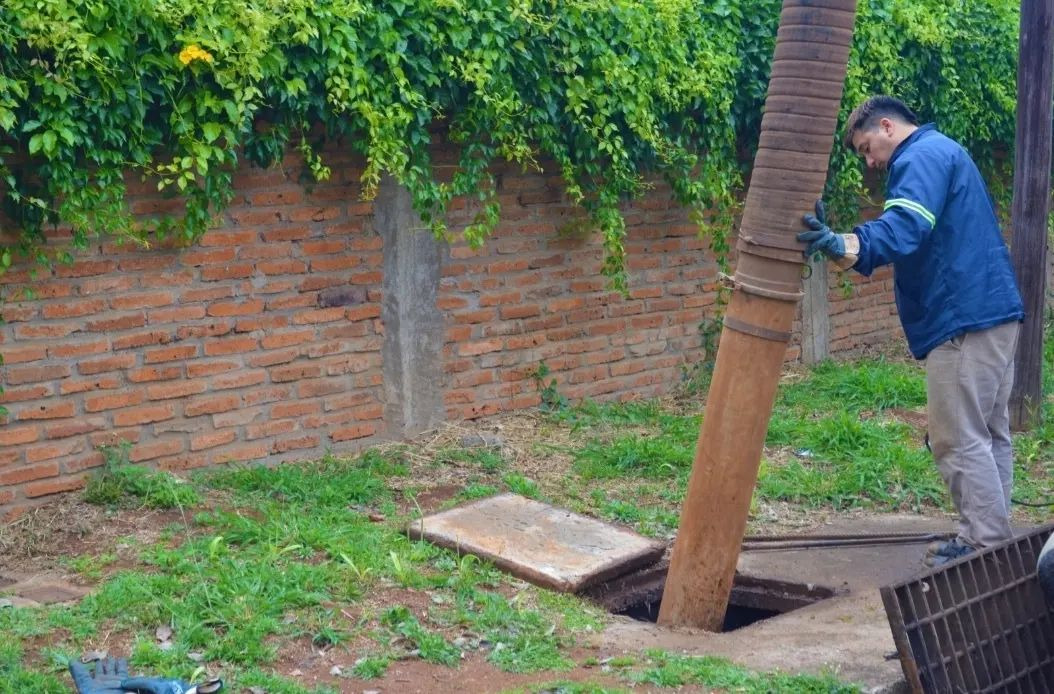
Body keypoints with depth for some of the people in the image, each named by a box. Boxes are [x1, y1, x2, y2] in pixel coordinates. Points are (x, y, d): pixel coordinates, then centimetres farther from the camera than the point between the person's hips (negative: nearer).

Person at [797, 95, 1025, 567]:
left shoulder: (922, 156, -10)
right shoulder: (944, 154, 25)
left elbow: (905, 228, -30)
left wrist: (841, 244, -46)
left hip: (966, 316, -11)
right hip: (992, 311, 11)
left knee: (958, 439, -6)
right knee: (988, 434, 14)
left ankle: (985, 548, -2)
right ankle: (993, 540, 21)